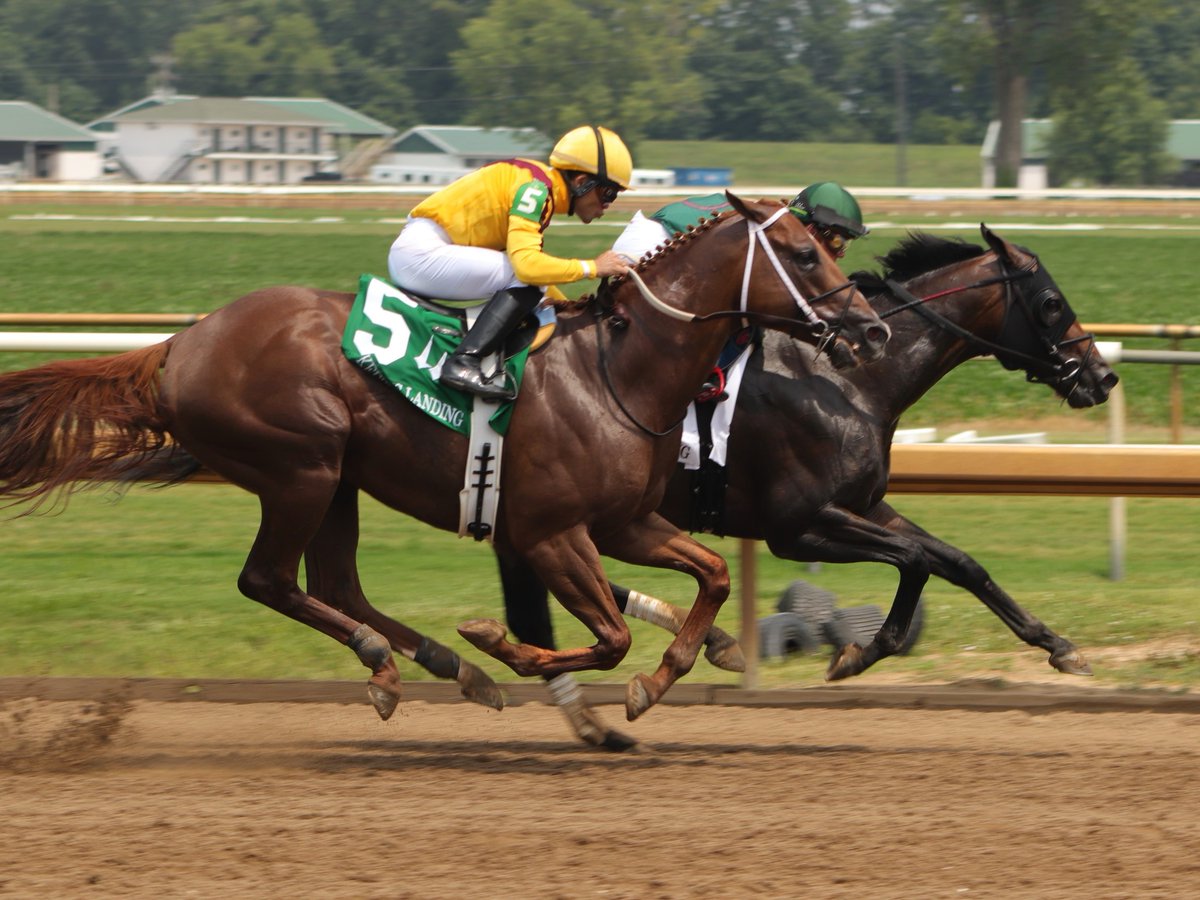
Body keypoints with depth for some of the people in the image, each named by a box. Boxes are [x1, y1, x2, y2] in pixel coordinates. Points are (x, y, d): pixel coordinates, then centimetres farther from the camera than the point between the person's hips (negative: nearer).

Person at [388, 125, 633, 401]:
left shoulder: (539, 186, 15)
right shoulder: (535, 188, -15)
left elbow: (529, 266, 24)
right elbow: (526, 264, -26)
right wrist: (591, 268, -16)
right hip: (419, 252, -10)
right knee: (529, 281, -18)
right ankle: (464, 362, -28)